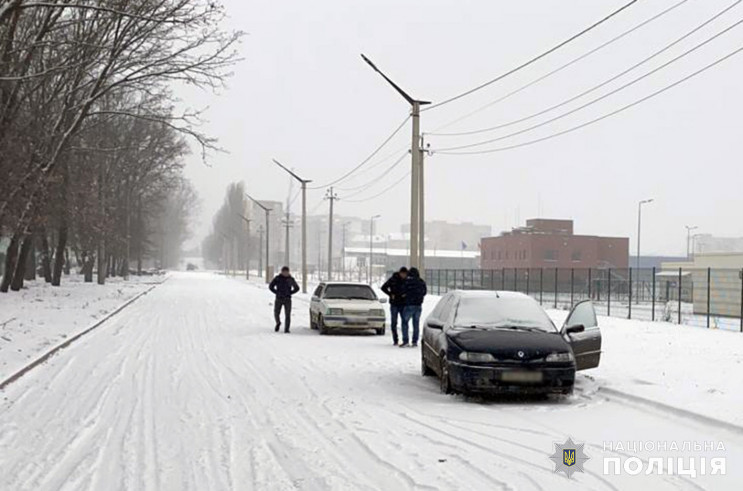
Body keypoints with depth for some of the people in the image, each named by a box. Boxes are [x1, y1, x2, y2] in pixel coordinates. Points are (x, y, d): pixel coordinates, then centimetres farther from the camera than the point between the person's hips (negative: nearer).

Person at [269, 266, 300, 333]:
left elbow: (297, 288, 13)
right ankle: (278, 323, 31)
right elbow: (271, 286, 7)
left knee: (288, 314, -7)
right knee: (276, 313, 0)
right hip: (278, 299, 0)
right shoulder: (277, 278, -1)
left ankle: (286, 329, -3)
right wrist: (276, 293, -1)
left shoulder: (290, 279, 2)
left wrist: (290, 293, 3)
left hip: (287, 299, 0)